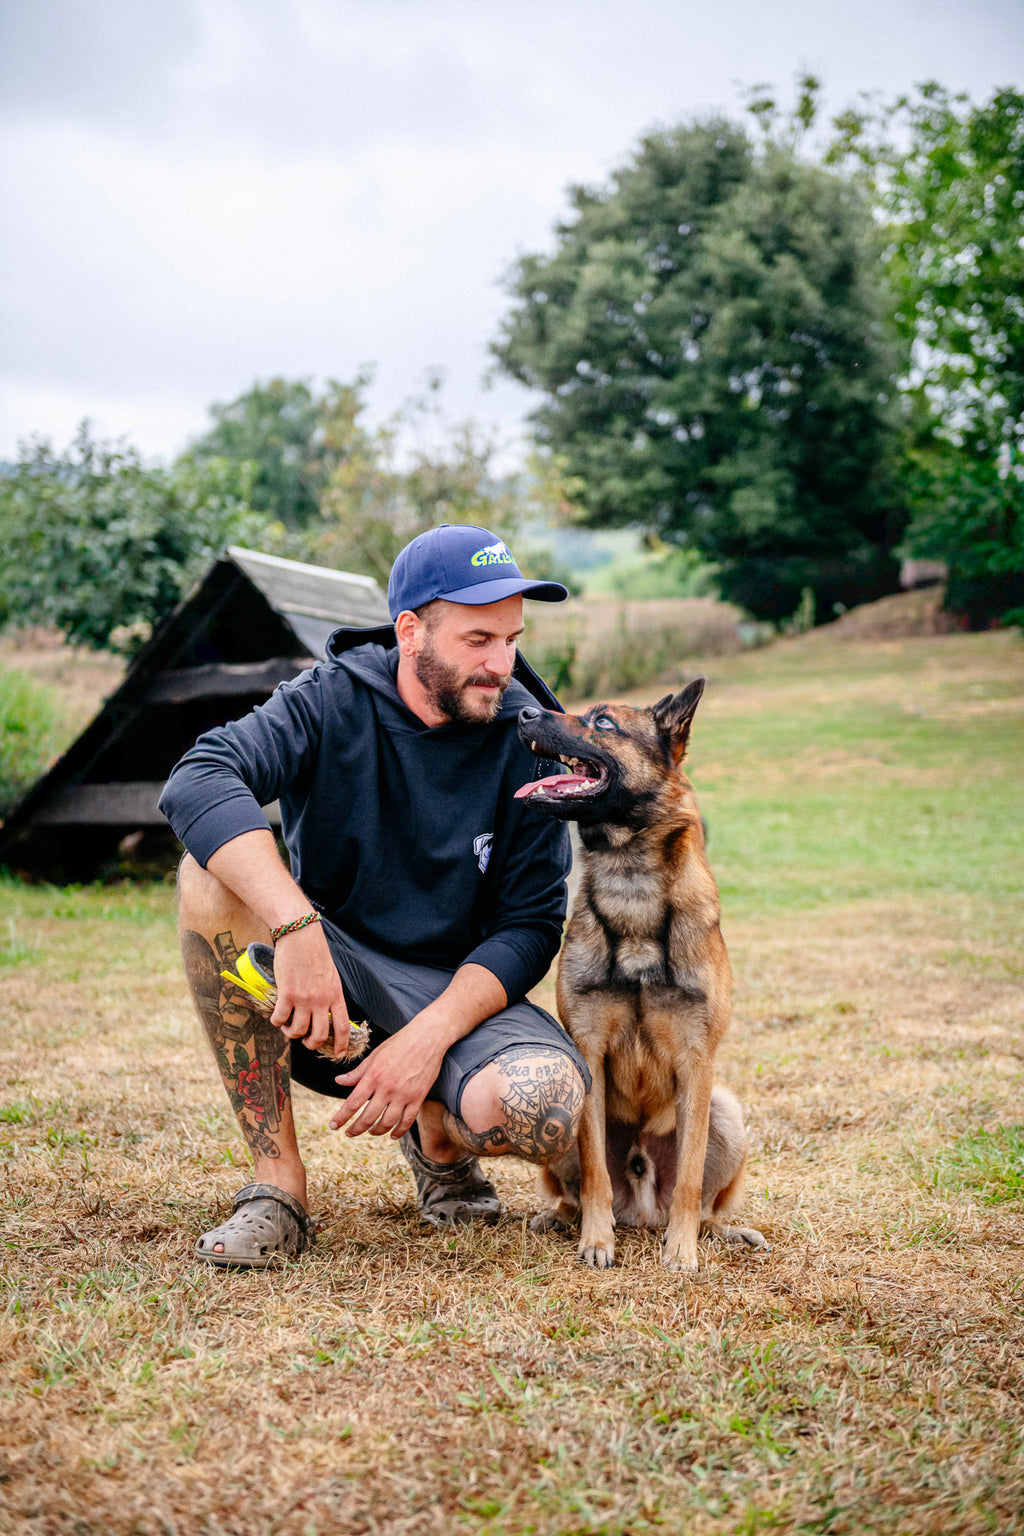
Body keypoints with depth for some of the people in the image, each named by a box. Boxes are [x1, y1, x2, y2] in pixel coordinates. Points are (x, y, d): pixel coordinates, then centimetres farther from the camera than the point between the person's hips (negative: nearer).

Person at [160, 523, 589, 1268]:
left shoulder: (527, 740, -7)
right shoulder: (335, 698, -10)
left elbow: (530, 925, -8)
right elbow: (197, 781, -28)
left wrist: (429, 1038, -25)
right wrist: (296, 927, -42)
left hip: (456, 986, 0)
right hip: (317, 981, 0)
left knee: (542, 1107, -33)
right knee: (214, 874, -29)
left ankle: (439, 1136, 9)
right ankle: (278, 1180, -19)